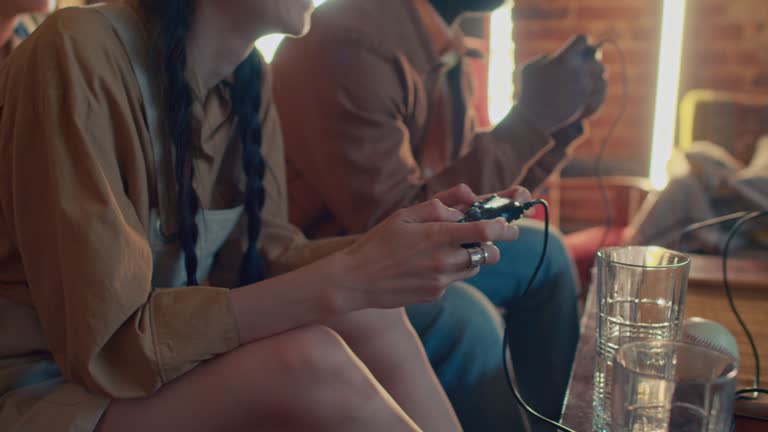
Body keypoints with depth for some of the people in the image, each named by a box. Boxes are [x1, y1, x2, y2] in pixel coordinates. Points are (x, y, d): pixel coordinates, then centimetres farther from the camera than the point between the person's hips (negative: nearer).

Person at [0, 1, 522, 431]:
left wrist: (382, 251, -16)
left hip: (162, 352, 6)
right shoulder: (79, 52, -23)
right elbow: (106, 341, -25)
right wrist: (347, 278, -31)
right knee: (308, 363, -28)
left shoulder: (250, 76, -1)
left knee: (369, 317, -17)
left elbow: (261, 254, 2)